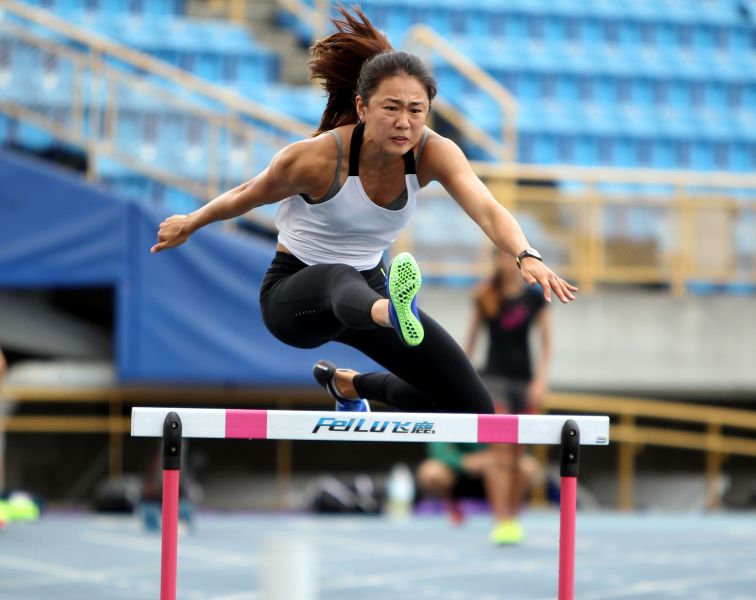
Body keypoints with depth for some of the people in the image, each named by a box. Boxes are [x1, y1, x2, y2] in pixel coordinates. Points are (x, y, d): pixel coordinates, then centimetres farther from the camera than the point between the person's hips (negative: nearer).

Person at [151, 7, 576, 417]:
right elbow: (249, 195, -6)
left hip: (371, 288, 5)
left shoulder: (433, 153, -19)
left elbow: (487, 209, -36)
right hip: (294, 294, -5)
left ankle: (348, 384, 22)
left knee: (473, 408, -3)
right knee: (341, 279, -44)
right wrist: (188, 225, 10)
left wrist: (527, 257, -55)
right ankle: (395, 313, -82)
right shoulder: (316, 158, -26)